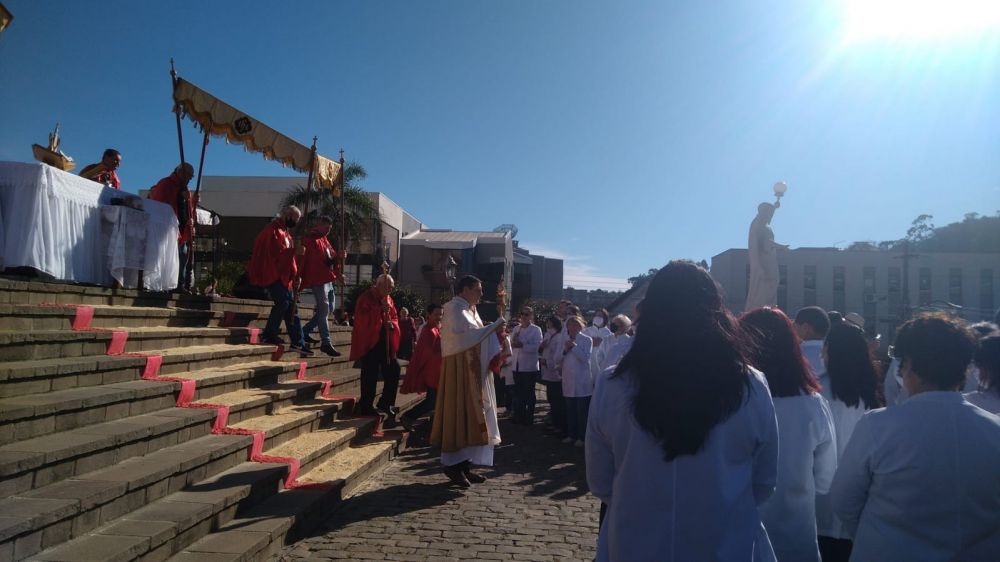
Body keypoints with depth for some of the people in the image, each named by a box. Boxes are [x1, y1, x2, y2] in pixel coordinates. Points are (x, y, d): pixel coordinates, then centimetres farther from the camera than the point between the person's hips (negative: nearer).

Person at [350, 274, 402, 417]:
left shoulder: (388, 299, 14)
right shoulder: (366, 298, -8)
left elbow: (395, 317, 20)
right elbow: (363, 319, -18)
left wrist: (392, 324, -4)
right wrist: (381, 310, -23)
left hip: (385, 343, 7)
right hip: (370, 343, -7)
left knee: (393, 370, 6)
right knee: (370, 375, -3)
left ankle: (385, 403, 18)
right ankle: (365, 407, 8)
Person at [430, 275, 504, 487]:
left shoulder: (470, 310, 17)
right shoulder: (454, 308, -10)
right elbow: (467, 335, -22)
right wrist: (494, 326, -17)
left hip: (474, 371, 9)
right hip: (460, 369, -9)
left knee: (471, 416, 9)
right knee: (460, 414, -5)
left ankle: (464, 464, 15)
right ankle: (453, 464, 4)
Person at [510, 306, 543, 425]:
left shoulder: (536, 330, -4)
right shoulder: (516, 329, 12)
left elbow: (537, 346, -16)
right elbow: (511, 344, 9)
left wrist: (522, 345, -23)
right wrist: (514, 339, -11)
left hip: (530, 367, -5)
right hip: (517, 366, 5)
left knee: (529, 393, 5)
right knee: (518, 393, 10)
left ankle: (529, 418, 14)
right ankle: (519, 416, 20)